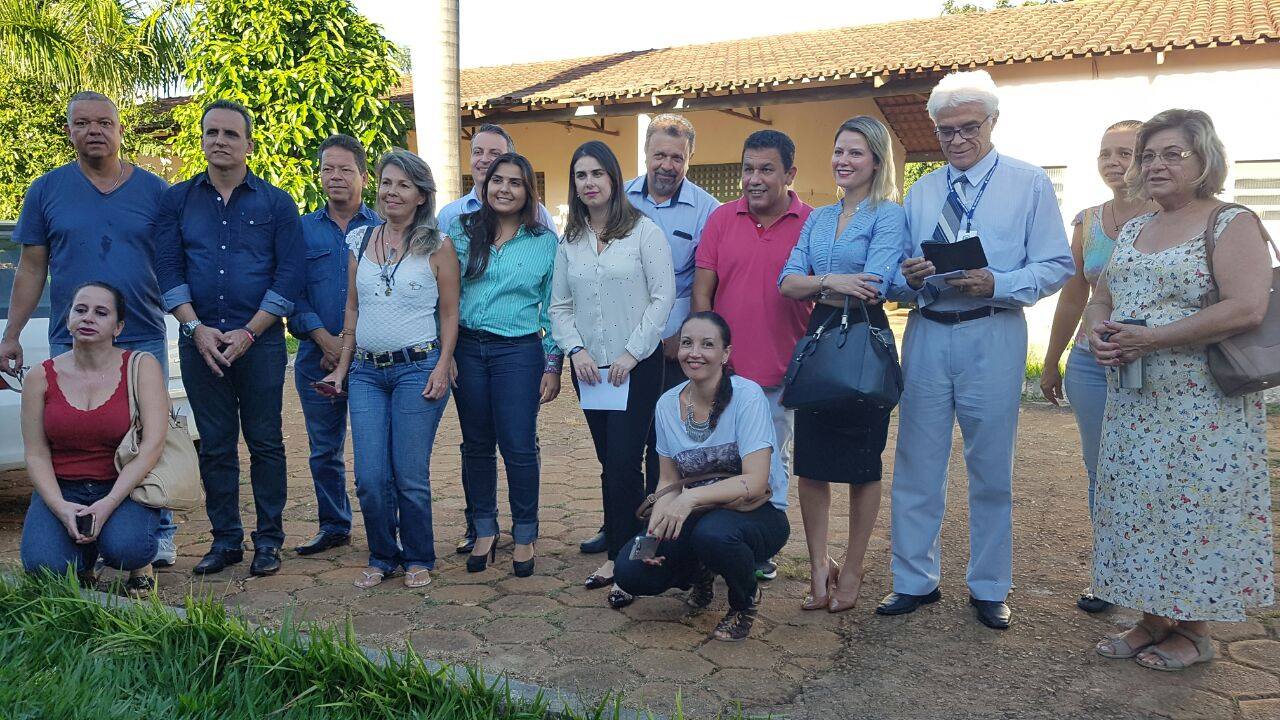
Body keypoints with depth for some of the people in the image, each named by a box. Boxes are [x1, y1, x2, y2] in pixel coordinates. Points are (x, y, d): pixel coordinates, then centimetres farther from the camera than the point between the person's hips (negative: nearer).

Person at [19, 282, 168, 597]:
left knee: (124, 547, -32)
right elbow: (36, 455, 1)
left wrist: (108, 504, -21)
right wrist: (60, 507, -17)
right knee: (43, 565, -23)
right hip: (61, 489, 2)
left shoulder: (141, 366, -6)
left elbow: (153, 443, -13)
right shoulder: (42, 378, 1)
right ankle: (82, 563, 14)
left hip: (124, 487, -2)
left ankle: (141, 567, 7)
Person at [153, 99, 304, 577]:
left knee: (265, 443, 3)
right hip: (199, 341, 2)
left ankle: (268, 539, 13)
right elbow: (167, 268, 4)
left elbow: (290, 274, -3)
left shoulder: (276, 202, 3)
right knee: (215, 445, 8)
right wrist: (197, 329, -9)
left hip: (260, 342, -2)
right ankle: (224, 540, 18)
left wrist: (249, 332, -11)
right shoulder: (177, 200, 9)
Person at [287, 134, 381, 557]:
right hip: (317, 358, 3)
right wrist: (325, 339, -10)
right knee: (324, 450, 11)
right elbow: (293, 295, 5)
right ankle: (333, 527, 25)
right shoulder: (302, 229, 11)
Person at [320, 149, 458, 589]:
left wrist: (442, 367, -10)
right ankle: (383, 558, 22)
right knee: (370, 478, 2)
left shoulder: (436, 246, 0)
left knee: (410, 477, 0)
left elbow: (450, 314, 0)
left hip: (417, 368, -4)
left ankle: (419, 560, 20)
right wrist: (342, 368, 13)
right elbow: (352, 310, 16)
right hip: (367, 372, 4)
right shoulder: (360, 242, 12)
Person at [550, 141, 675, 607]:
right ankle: (618, 553, 20)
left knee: (623, 464, -9)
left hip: (637, 366, -4)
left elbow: (663, 296, -8)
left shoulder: (643, 231, -4)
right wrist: (575, 349, -6)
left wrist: (632, 353, -12)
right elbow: (559, 306, 11)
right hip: (589, 368, 4)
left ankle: (625, 560, 1)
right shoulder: (570, 240, 10)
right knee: (610, 464, 10)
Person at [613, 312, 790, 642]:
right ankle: (700, 574, 17)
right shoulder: (668, 404, -1)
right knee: (630, 571, -17)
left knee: (713, 532, -38)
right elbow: (669, 480, 6)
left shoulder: (747, 396, -18)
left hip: (757, 512, -4)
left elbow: (756, 482, -24)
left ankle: (747, 599, -3)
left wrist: (693, 497, -36)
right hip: (697, 516, 5)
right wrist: (657, 525, -14)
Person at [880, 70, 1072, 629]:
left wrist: (997, 284, -19)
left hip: (992, 336, -3)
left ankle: (989, 588, 22)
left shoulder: (1030, 184, 4)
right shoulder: (920, 192, 14)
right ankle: (914, 580, 20)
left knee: (991, 470, 6)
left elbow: (1056, 265, -3)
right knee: (916, 465, 6)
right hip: (926, 334, 3)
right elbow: (897, 276, 13)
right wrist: (908, 278, -10)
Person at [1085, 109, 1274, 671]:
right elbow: (1101, 298, 20)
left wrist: (1150, 339, -20)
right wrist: (1098, 332, -4)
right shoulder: (1133, 230, 14)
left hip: (1202, 405, -7)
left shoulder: (1232, 224, -7)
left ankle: (1193, 631, 16)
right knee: (1138, 504, 10)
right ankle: (1153, 619, 24)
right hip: (1133, 402, 7)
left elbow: (1246, 308, -20)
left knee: (1192, 507, 1)